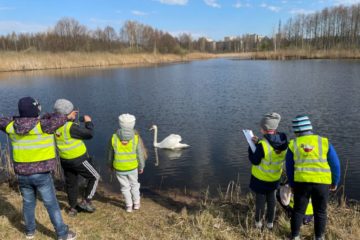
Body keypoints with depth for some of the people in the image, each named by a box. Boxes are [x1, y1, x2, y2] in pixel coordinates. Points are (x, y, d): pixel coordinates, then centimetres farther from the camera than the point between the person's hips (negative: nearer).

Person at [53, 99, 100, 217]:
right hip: (78, 159, -8)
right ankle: (86, 201, 10)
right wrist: (88, 122, -3)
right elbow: (89, 134, -18)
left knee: (71, 183, 20)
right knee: (94, 177, 11)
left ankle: (73, 208, 32)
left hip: (65, 160, 8)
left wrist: (72, 117, 10)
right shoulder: (71, 127, -27)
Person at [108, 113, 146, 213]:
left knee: (125, 186, 19)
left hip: (119, 168, 0)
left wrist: (111, 164, 15)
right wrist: (141, 167, 7)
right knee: (134, 184, 24)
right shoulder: (136, 138, -19)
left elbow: (111, 154, -4)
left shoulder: (114, 138, -17)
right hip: (132, 167, 0)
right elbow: (140, 155, -10)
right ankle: (136, 204, 36)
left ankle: (129, 206, 31)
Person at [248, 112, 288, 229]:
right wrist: (259, 142, -2)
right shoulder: (283, 141, -13)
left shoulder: (263, 145, -31)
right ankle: (270, 222, 36)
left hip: (261, 178, -5)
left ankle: (258, 221, 30)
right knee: (271, 199, 22)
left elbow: (255, 161, -20)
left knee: (260, 199, 14)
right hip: (275, 178, 5)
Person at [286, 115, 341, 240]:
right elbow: (335, 164, 1)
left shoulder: (293, 145, -2)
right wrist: (335, 182, 14)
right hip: (322, 183, 0)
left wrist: (292, 184, 17)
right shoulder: (324, 142, -3)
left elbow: (289, 168, 4)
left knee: (298, 210, 15)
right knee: (320, 211, 17)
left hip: (301, 182, 0)